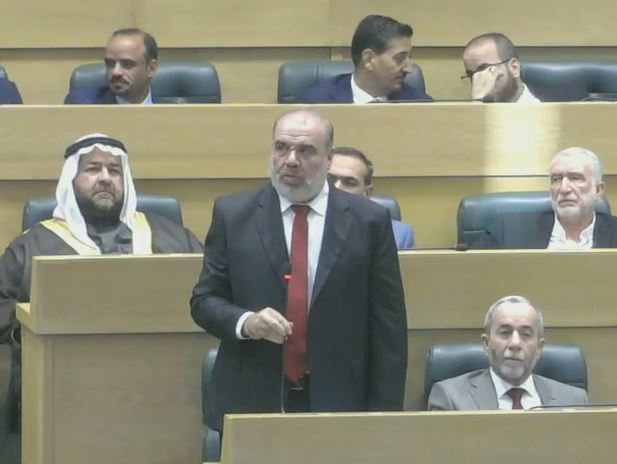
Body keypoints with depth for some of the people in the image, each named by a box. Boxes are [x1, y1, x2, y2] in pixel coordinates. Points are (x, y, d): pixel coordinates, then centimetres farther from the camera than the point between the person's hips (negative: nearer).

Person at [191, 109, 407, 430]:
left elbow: (388, 330, 2)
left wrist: (383, 419, -4)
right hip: (252, 403, 1)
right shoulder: (232, 214, 4)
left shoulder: (368, 221, 1)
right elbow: (204, 301, 8)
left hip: (338, 404, -1)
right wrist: (246, 322, -14)